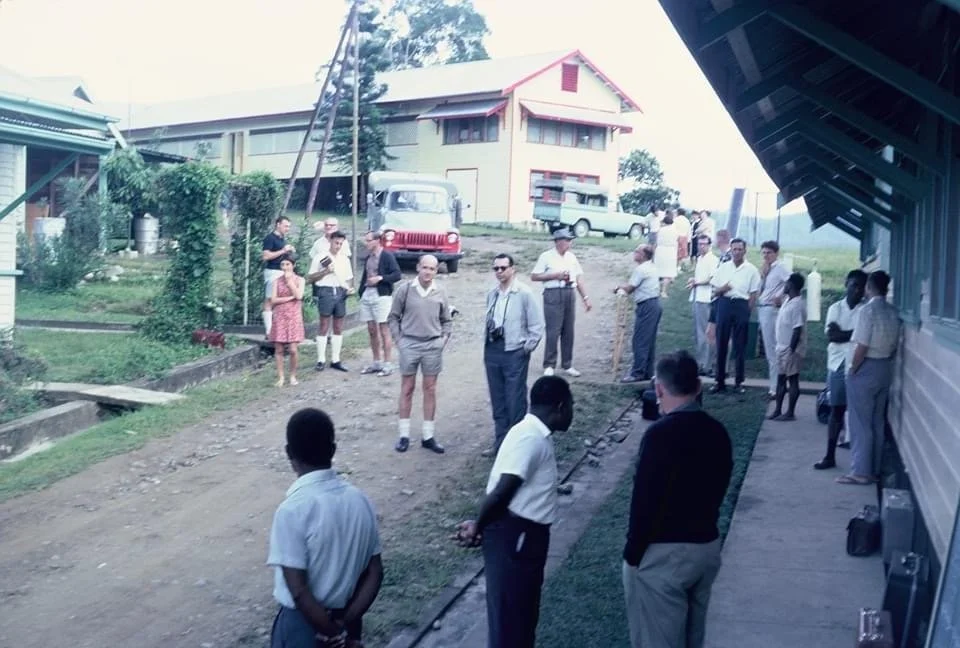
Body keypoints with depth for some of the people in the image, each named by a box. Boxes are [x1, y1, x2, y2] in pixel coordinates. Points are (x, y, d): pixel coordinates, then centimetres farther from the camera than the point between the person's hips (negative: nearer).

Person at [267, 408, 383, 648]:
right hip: (344, 619, 6)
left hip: (304, 624, -5)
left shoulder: (293, 509, -24)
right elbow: (374, 573, -2)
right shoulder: (359, 500, -4)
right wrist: (345, 624, -4)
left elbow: (298, 590, -25)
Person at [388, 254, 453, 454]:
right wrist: (398, 339, -3)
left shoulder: (440, 292, 0)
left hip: (433, 346, 2)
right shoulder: (405, 289, -4)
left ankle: (428, 437, 14)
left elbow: (447, 320, 12)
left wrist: (444, 339, 1)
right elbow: (393, 317, 3)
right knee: (407, 389, 6)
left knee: (430, 390, 6)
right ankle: (404, 435, 13)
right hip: (409, 344, -1)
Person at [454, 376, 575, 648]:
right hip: (513, 536, -10)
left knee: (525, 612, 20)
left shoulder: (539, 437, 13)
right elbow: (503, 490, -22)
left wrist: (480, 525, 6)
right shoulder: (530, 437, -19)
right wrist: (478, 527, -9)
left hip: (526, 535, 10)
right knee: (508, 614, 0)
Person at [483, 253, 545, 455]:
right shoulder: (492, 294, 8)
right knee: (497, 401, 12)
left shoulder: (524, 294, -9)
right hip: (492, 351, 6)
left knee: (515, 401, -2)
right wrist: (487, 342, 10)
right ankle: (500, 442, 23)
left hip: (514, 353, -6)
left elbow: (537, 325, -7)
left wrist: (527, 348, -8)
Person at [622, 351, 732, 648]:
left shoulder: (660, 434, -21)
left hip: (664, 553, -7)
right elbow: (718, 489, 11)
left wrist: (632, 554, -10)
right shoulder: (717, 432, 2)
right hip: (708, 546, 7)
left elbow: (644, 499, -18)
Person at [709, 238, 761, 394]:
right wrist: (722, 289, -10)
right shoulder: (723, 267, 9)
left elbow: (753, 294, 2)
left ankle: (739, 382, 11)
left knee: (740, 346, 2)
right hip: (724, 304, 2)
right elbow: (715, 291, 11)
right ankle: (720, 381, 9)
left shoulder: (751, 270, 2)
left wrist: (747, 311, -7)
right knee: (721, 343, 2)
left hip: (742, 305, -2)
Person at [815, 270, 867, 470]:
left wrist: (841, 333, -12)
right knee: (836, 410, 7)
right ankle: (830, 456, 11)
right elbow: (831, 335, -4)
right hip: (838, 364, 3)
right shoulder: (835, 308, 8)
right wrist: (853, 334, -11)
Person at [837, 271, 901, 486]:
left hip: (866, 369, -7)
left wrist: (852, 370, -9)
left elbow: (862, 347, -20)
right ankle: (874, 470, 19)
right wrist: (885, 361, 17)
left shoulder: (869, 310, -17)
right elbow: (895, 346, 8)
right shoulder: (893, 312, 4)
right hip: (885, 369, 7)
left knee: (861, 423, 0)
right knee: (877, 422, 13)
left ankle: (860, 472, 3)